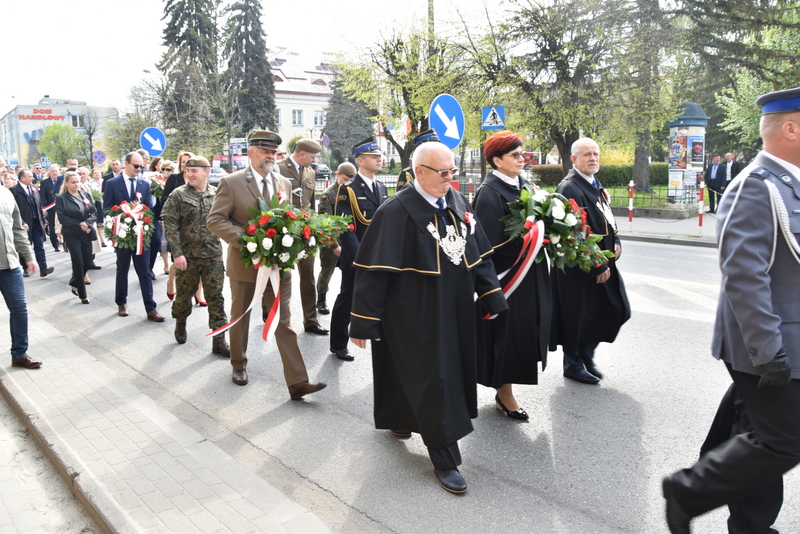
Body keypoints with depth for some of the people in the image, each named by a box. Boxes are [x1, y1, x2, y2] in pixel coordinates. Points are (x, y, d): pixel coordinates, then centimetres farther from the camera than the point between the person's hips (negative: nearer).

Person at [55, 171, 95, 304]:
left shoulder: (86, 195, 8)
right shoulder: (61, 198, -3)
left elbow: (93, 213, 3)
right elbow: (62, 218, -10)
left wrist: (87, 224, -15)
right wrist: (80, 225, -17)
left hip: (86, 233, 4)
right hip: (71, 234, -4)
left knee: (87, 262, 4)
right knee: (78, 263, -3)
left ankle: (75, 283, 31)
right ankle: (83, 295, 8)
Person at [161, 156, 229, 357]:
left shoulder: (217, 194, 3)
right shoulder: (178, 195, -3)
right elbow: (170, 225, -7)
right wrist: (177, 253, -13)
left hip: (213, 255, 1)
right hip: (187, 255, -1)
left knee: (215, 297, 1)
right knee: (184, 294, 13)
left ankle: (219, 340, 7)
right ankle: (180, 323, 42)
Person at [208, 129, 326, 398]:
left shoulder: (284, 183, 7)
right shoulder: (231, 183, -7)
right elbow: (215, 220, -10)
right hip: (244, 262, -2)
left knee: (284, 322, 0)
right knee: (240, 318, 15)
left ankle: (297, 382, -1)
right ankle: (239, 365, 38)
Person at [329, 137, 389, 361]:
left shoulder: (382, 189, 11)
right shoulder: (348, 190, -9)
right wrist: (358, 257, -21)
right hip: (357, 259, -5)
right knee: (347, 301, 7)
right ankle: (338, 345, 22)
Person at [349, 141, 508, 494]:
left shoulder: (456, 201, 4)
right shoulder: (397, 212, -17)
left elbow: (479, 251, 10)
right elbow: (374, 268, -17)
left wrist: (492, 297, 6)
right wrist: (364, 322, -17)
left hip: (454, 310, 8)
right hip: (417, 315, -7)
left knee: (453, 370, 18)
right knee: (432, 379, 0)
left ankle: (400, 420, 43)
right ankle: (445, 460, 13)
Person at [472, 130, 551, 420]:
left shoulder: (524, 186, 9)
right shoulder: (490, 193, -17)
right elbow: (490, 243, -21)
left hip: (530, 275, 9)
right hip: (505, 275, -8)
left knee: (526, 329, 14)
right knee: (507, 331, 3)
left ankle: (504, 390, 29)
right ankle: (504, 394, 20)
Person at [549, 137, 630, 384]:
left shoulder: (595, 185, 12)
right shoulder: (570, 188, -19)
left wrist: (616, 242, 3)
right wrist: (597, 266, -20)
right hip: (580, 268, -9)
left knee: (618, 309, 11)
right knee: (578, 316, 4)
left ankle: (586, 351, 29)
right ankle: (573, 364, 23)